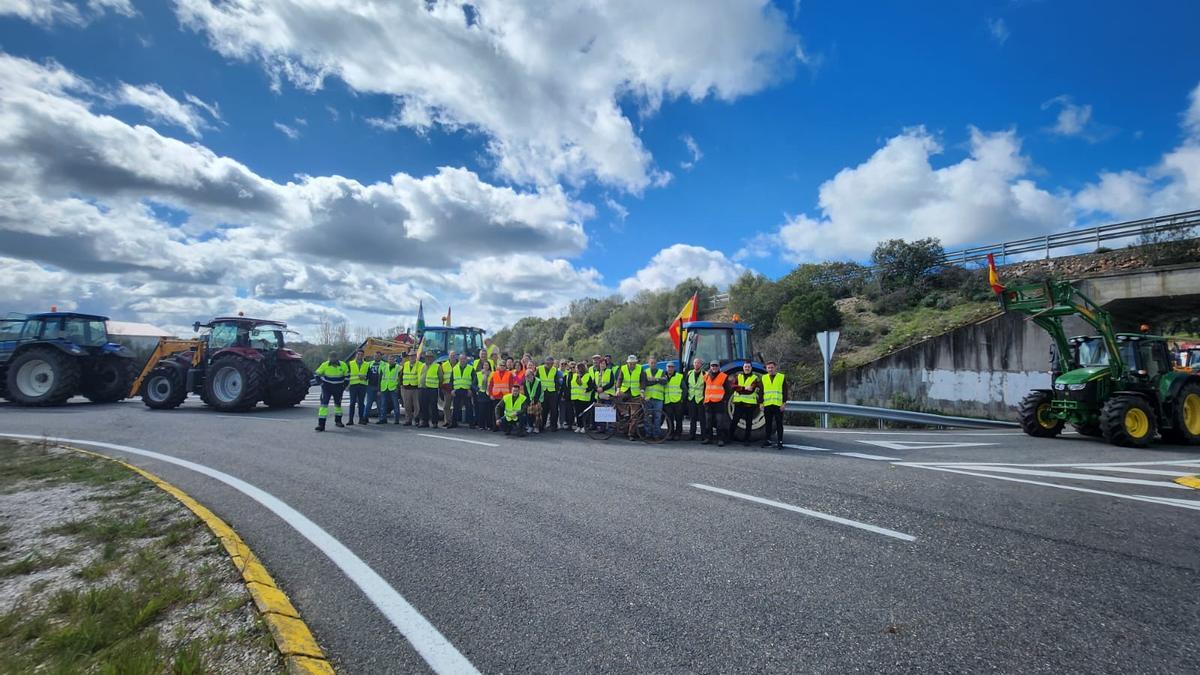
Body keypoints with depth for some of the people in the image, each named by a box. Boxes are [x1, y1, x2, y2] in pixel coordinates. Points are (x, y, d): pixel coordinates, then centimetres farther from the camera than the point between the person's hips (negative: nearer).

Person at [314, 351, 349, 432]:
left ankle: (338, 421, 38)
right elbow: (317, 374, 0)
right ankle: (321, 424, -16)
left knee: (338, 404, 18)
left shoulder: (343, 365, -8)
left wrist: (344, 385, 2)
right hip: (327, 387, -2)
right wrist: (322, 382, -7)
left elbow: (347, 375, 5)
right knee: (324, 404, -15)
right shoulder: (325, 365, -12)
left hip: (338, 388, 2)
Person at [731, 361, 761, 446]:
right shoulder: (738, 376, 11)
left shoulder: (755, 378, 4)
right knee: (735, 420, 4)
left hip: (750, 403, -1)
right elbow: (734, 386, -7)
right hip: (739, 402, 1)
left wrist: (740, 389, -17)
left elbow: (751, 390, -11)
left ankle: (747, 440, 13)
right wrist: (745, 388, -18)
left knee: (749, 422, 5)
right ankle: (731, 435, 19)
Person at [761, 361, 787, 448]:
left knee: (779, 424, 0)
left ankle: (779, 442, 4)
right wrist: (761, 403, 3)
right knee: (768, 424, 9)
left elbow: (785, 391, 1)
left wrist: (784, 403, -6)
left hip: (778, 405, -2)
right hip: (767, 405, 2)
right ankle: (767, 441, 16)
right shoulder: (764, 378, 11)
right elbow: (761, 392, 11)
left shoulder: (782, 377, 4)